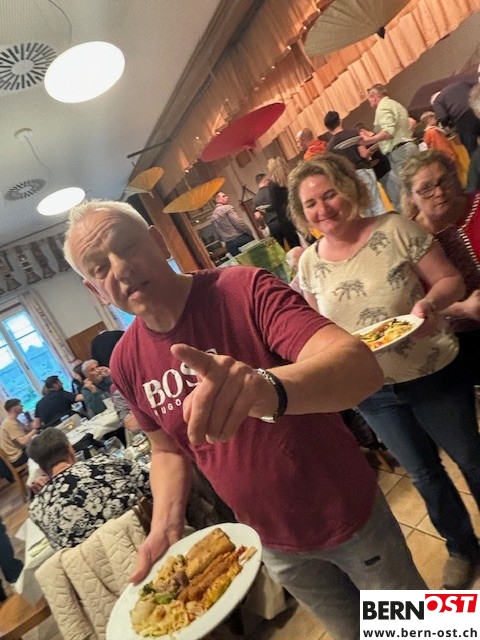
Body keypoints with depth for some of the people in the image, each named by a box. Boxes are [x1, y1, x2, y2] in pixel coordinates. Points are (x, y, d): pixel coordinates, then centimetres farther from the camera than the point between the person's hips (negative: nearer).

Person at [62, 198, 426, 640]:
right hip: (274, 543, 4)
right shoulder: (127, 363, -9)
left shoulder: (245, 290, -25)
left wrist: (271, 388, -57)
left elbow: (362, 366, -37)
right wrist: (166, 529, -9)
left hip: (351, 515, -3)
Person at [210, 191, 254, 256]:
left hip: (229, 244, 7)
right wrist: (250, 232, -2)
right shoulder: (227, 208, -5)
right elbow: (239, 223, -14)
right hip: (241, 239, -7)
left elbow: (219, 234, 19)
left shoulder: (213, 217, 17)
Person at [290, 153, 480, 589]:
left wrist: (428, 303, -29)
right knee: (423, 473, 21)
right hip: (371, 392, 3)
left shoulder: (394, 229, -14)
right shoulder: (309, 264, -4)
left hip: (433, 375, -2)